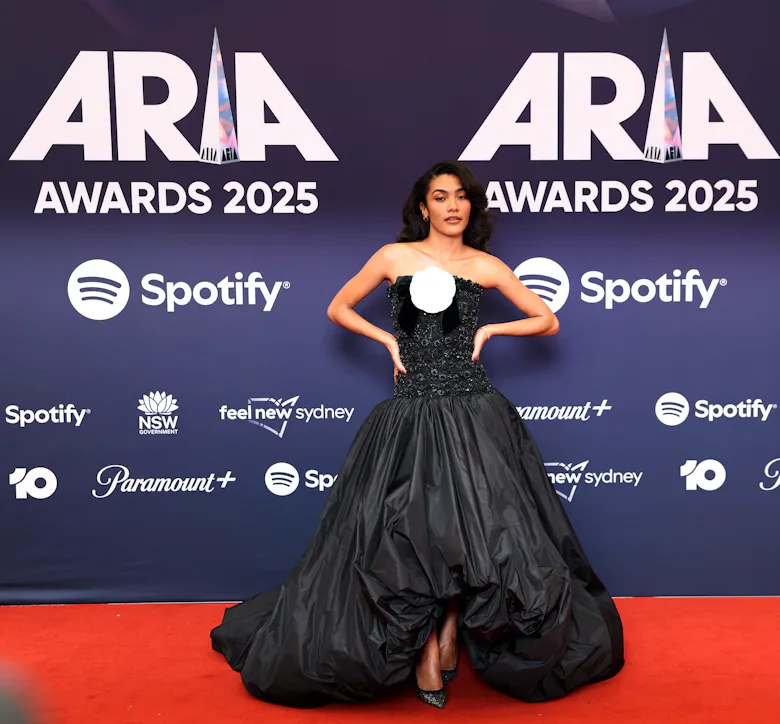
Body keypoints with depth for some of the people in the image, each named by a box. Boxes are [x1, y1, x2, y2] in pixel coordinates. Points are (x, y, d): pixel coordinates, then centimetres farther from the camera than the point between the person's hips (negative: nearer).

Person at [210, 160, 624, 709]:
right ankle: (428, 644, 17)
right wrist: (389, 339, 3)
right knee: (412, 534, -3)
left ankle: (449, 629, 22)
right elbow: (338, 309, 14)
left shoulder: (485, 266, 7)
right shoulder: (394, 257, 5)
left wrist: (488, 330, 1)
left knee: (473, 528, -3)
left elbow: (548, 321, 12)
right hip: (411, 413, -1)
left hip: (475, 415, 1)